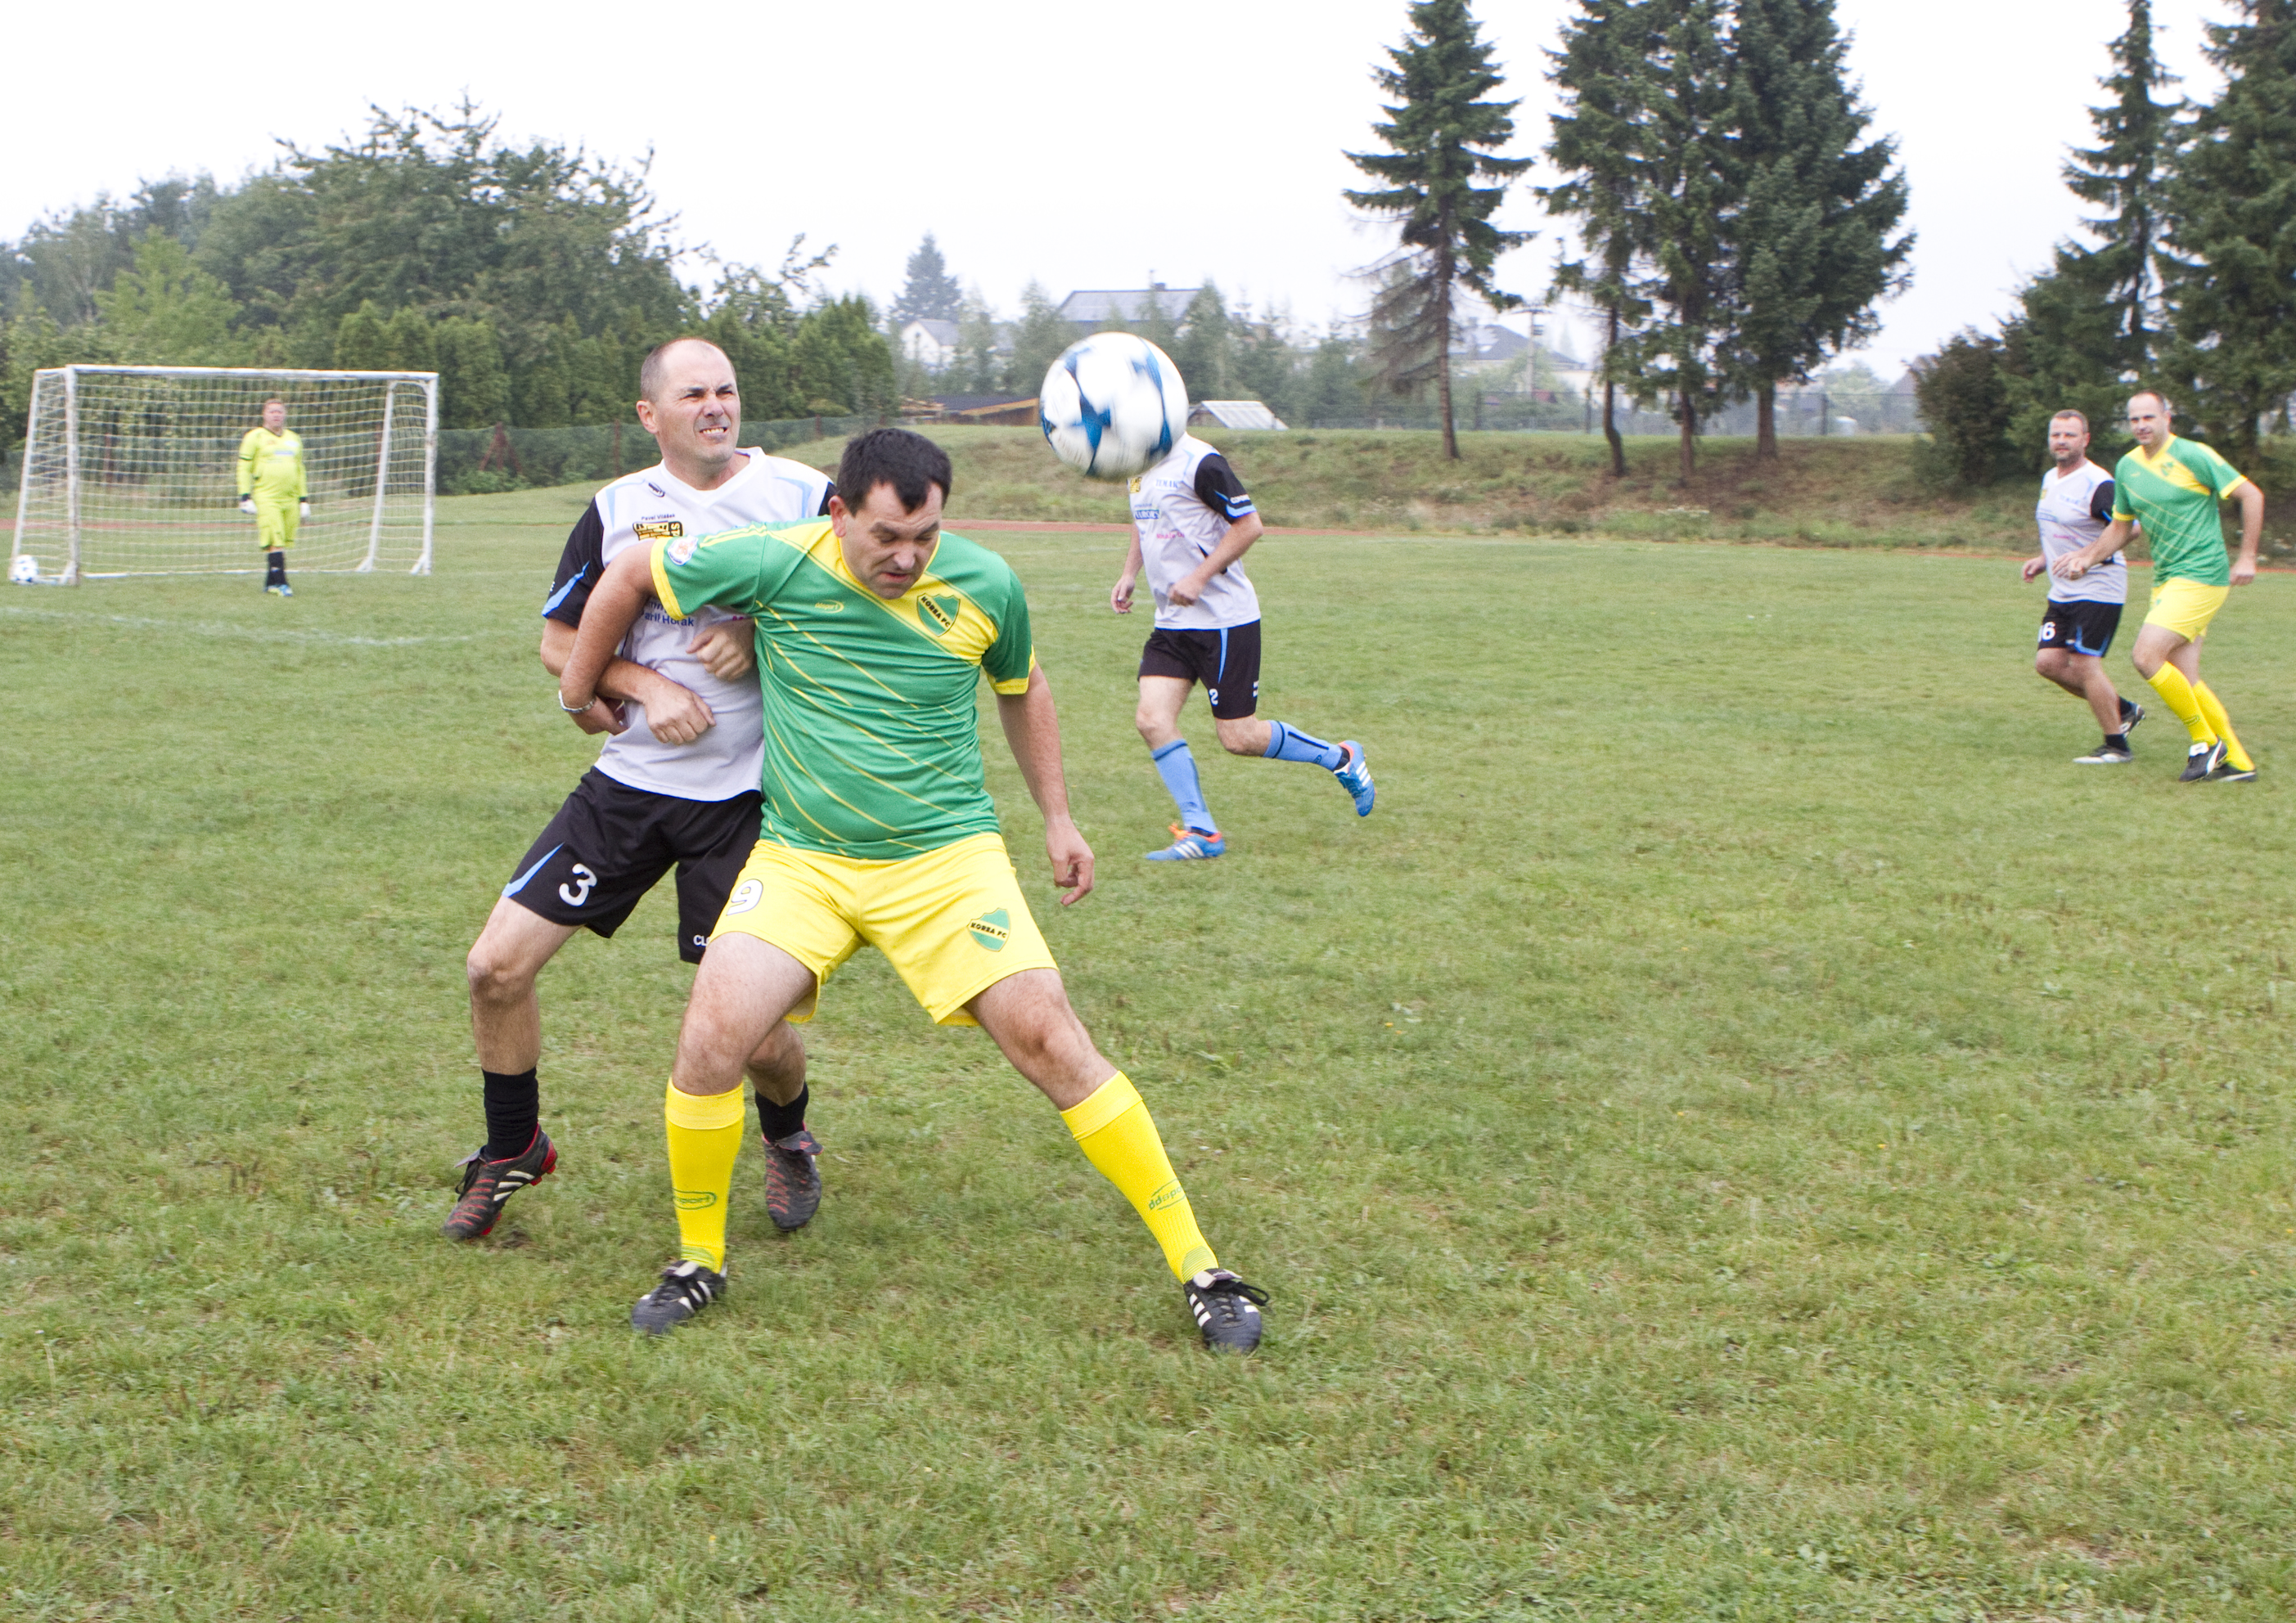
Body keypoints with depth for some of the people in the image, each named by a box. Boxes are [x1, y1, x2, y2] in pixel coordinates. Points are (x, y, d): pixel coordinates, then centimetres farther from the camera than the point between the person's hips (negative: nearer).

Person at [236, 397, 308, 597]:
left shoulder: (294, 439, 19)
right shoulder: (254, 437, 3)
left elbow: (300, 471, 25)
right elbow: (244, 468, 1)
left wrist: (304, 500, 19)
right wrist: (245, 498, -8)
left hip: (290, 499, 5)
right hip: (266, 498, -5)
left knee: (283, 542, 3)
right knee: (274, 542, -14)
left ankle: (270, 583, 12)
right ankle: (280, 583, -15)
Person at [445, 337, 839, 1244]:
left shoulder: (805, 496, -4)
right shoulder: (615, 509, 3)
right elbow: (559, 642, 9)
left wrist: (763, 638, -16)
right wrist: (644, 685, -10)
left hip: (742, 794, -3)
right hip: (628, 783, 3)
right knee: (498, 966, -2)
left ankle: (788, 1139, 31)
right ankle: (512, 1152, 23)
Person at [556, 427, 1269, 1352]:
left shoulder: (986, 585, -6)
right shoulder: (774, 566, -12)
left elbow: (1020, 690, 15)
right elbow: (630, 574, 3)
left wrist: (1057, 818, 18)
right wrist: (579, 689, 14)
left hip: (946, 854, 0)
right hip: (799, 858, 1)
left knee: (1046, 1038, -13)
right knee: (712, 1040, -17)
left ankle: (1196, 1267, -3)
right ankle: (699, 1261, 9)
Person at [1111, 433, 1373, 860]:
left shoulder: (1200, 463, -17)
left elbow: (1248, 525, -17)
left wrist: (1199, 577, -21)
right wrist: (1129, 574, 12)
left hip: (1224, 620, -8)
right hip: (1171, 622, 8)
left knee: (1239, 738, -4)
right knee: (1151, 719, -8)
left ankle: (1341, 759, 20)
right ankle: (1201, 831, 0)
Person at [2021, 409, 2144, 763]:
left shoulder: (2097, 484, -16)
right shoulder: (2050, 479, 12)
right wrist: (2044, 559, 13)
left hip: (2098, 588, -9)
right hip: (2062, 592, 9)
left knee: (2084, 662, -13)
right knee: (2048, 661, 2)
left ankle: (2117, 746, -1)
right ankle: (2122, 709, 18)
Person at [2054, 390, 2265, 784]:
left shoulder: (2193, 456, -10)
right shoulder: (2127, 466, 10)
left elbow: (2251, 495, -7)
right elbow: (2121, 528, 22)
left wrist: (2246, 558, -10)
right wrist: (2085, 558, 7)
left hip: (2200, 576, -7)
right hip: (2166, 578, 7)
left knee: (2146, 657, -17)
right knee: (2184, 680, 5)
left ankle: (2206, 741, -3)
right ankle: (2237, 762, 15)